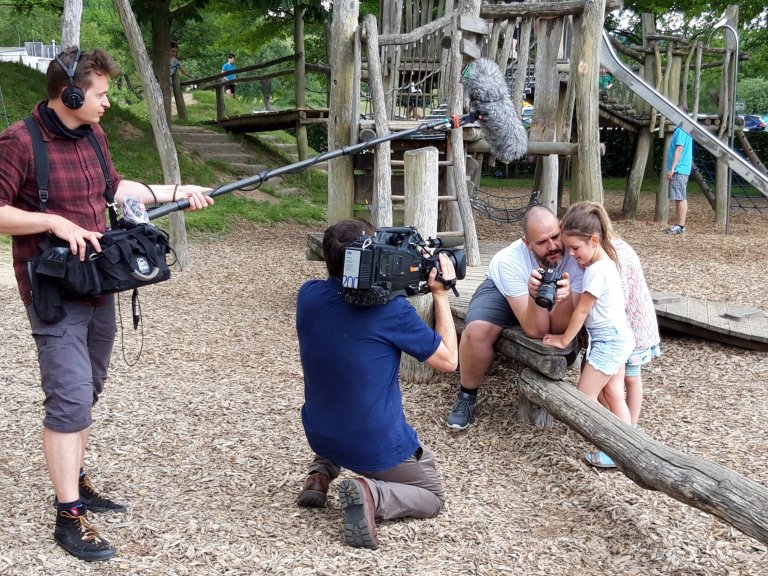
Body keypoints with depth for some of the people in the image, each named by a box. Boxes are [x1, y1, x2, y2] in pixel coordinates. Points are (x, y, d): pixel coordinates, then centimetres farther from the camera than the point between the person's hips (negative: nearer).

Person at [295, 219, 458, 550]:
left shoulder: (308, 295, -9)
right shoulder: (392, 309, -23)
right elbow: (449, 361, -10)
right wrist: (440, 294, -5)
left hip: (319, 434, 6)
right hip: (376, 447, -6)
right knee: (432, 497, 19)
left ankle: (323, 470, 16)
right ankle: (371, 494, -10)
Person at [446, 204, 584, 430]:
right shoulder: (509, 260, -37)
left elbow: (557, 327, -31)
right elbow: (535, 331, -38)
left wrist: (565, 297, -51)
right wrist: (534, 295, -56)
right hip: (502, 289, -3)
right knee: (476, 333, -30)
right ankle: (467, 395, -4)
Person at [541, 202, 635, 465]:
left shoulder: (597, 270, -23)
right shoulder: (603, 261, 6)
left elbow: (581, 310, -16)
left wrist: (564, 339, -6)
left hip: (609, 340, -10)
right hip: (616, 338, 10)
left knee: (584, 397, -3)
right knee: (613, 395, 15)